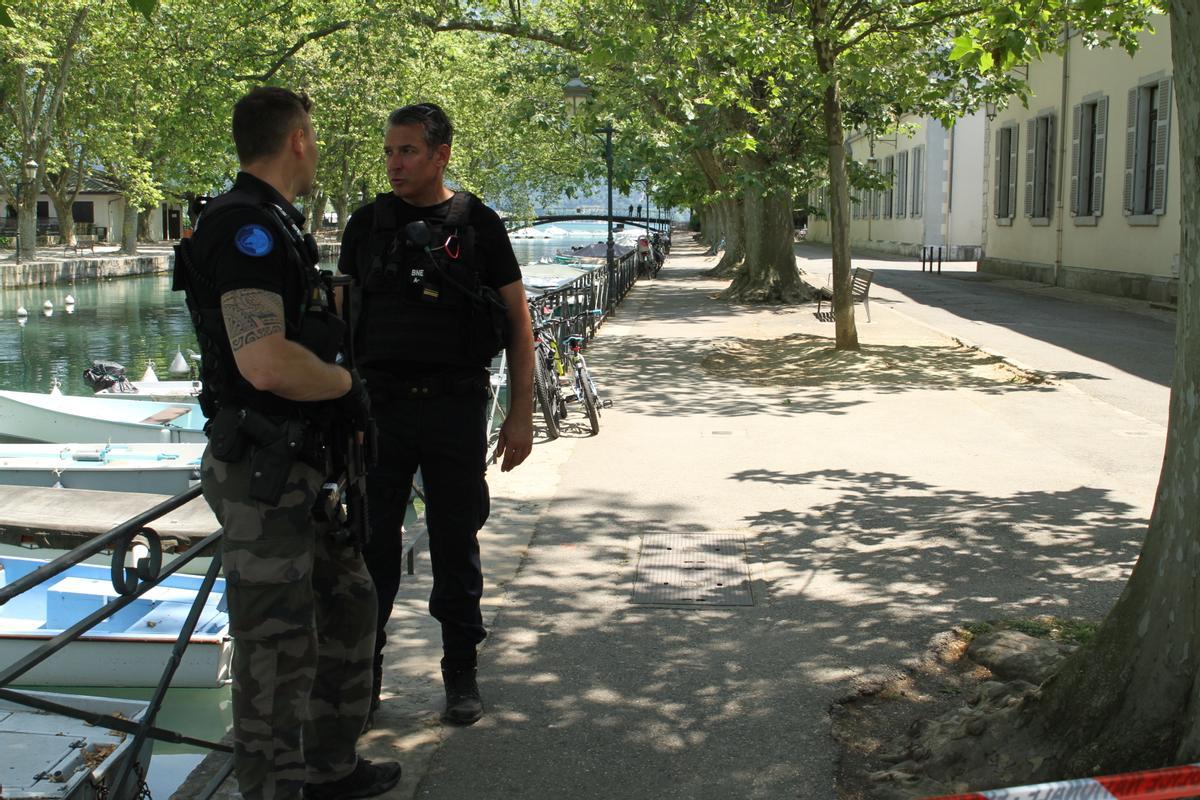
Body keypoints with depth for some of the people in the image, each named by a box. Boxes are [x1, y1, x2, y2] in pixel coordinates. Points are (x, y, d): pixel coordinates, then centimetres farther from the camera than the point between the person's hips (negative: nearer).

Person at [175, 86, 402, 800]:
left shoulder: (275, 224, 15)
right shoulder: (246, 226, -18)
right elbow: (266, 363, -30)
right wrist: (348, 382, -13)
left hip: (302, 466, 11)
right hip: (263, 477, -11)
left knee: (349, 608, 21)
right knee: (278, 647, 0)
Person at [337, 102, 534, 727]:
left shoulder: (478, 225, -1)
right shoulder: (368, 224, 6)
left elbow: (519, 323, 2)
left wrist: (521, 414, -4)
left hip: (456, 407, -2)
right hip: (378, 405, 2)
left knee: (456, 545, 8)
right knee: (370, 545, 6)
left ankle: (461, 671, 23)